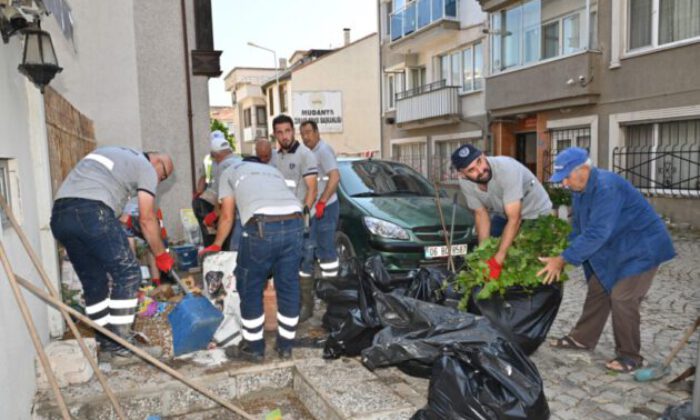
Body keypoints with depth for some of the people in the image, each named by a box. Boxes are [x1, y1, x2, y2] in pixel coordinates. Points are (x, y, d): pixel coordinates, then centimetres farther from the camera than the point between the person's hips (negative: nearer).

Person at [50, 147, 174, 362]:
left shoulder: (112, 153, 34)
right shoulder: (146, 167, 10)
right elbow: (147, 219, 6)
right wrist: (161, 255, 15)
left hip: (59, 214, 8)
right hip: (91, 212, -8)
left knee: (94, 282, 14)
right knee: (127, 273, 1)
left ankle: (107, 344, 18)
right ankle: (121, 342, 1)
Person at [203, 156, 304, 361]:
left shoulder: (230, 172, 27)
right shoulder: (274, 171, 37)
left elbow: (227, 216, 25)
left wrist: (216, 245, 40)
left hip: (262, 225, -4)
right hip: (294, 223, 4)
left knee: (250, 289, 14)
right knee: (289, 288, 16)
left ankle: (253, 348, 26)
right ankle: (285, 346, 30)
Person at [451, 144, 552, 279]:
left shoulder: (507, 168, -39)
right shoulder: (465, 183, -21)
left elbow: (514, 219, -37)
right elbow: (481, 214, -9)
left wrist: (497, 260, -39)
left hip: (536, 213, -5)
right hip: (504, 214, 5)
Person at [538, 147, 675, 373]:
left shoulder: (607, 187, -31)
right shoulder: (581, 188, -1)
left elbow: (597, 233, -35)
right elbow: (579, 227, 8)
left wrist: (563, 259, -33)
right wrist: (563, 257, -1)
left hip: (641, 247, -9)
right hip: (614, 248, 9)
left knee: (622, 298, -10)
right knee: (597, 290, 11)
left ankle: (630, 355, 6)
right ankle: (582, 338, 24)